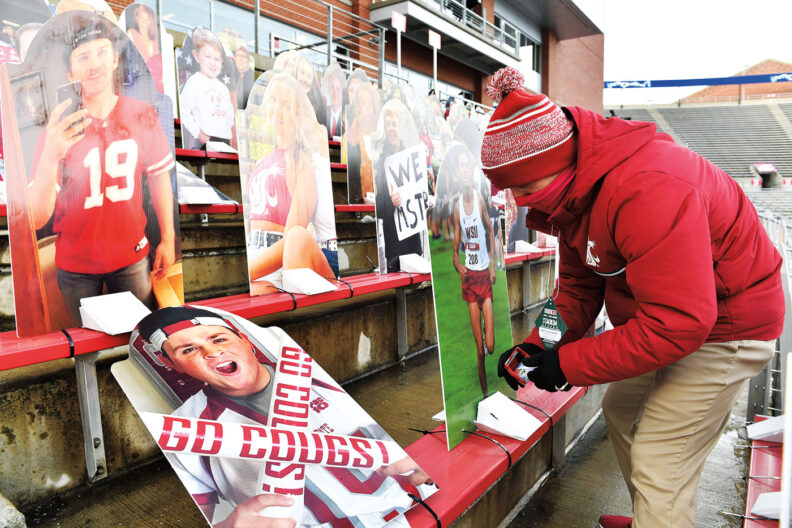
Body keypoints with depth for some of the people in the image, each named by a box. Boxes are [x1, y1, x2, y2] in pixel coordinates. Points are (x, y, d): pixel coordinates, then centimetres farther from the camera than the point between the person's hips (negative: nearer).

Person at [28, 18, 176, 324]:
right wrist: (50, 157, -39)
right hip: (76, 267, -1)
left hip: (132, 255, 1)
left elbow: (159, 175, 3)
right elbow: (36, 219, -21)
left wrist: (168, 238, 4)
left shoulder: (143, 115, -9)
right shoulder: (59, 130, -15)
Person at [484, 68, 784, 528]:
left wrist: (569, 364, -28)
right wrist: (542, 345, -12)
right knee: (622, 412, 20)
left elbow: (679, 323, -35)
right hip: (676, 314, 9)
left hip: (726, 325, -9)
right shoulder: (574, 187, -5)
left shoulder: (646, 190, -36)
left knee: (660, 467, -6)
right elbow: (579, 283, 2)